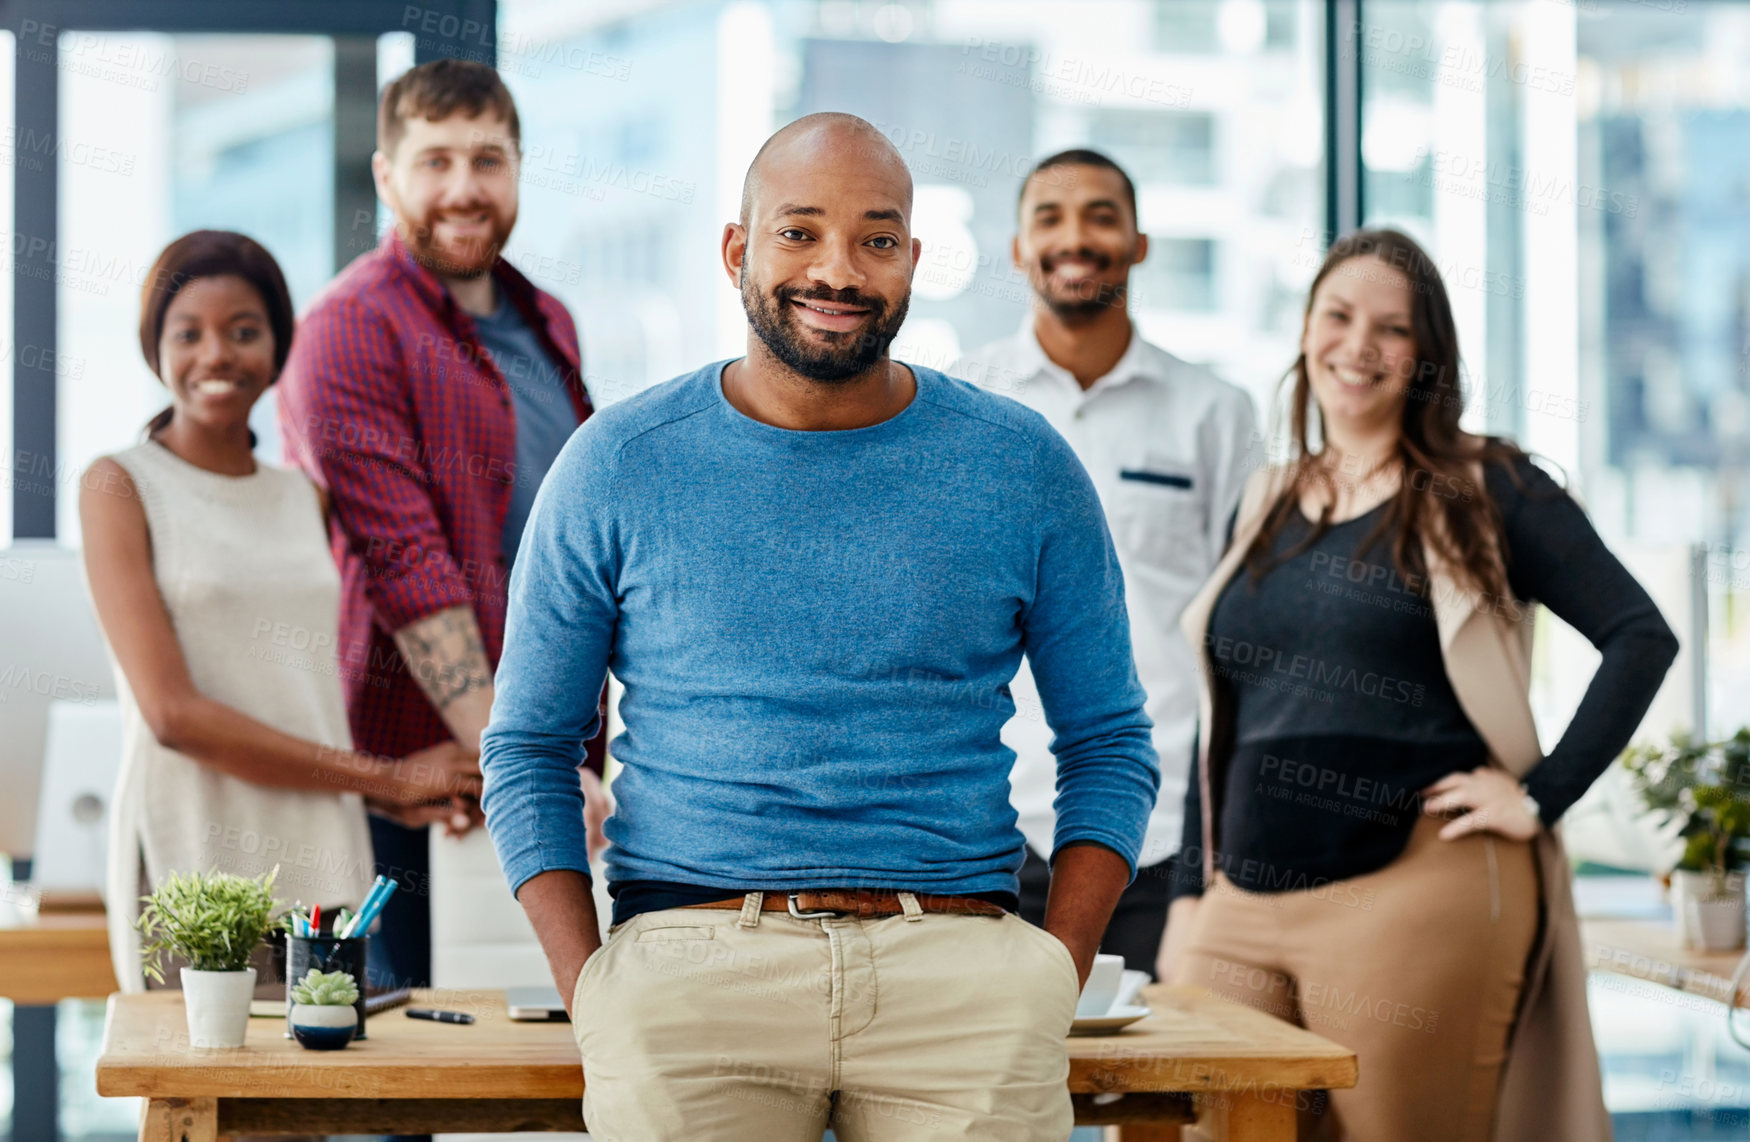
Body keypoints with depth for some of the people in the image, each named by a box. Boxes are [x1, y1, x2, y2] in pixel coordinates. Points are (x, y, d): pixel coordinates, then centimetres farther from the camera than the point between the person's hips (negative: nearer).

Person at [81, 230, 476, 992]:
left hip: (323, 869, 5)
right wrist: (383, 776, -9)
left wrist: (393, 798, 0)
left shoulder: (303, 498, 16)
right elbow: (173, 714, -10)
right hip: (191, 868, -5)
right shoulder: (120, 487, -1)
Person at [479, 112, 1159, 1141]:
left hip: (960, 968, 1)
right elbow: (529, 750, 9)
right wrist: (590, 994, -3)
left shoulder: (1026, 468, 8)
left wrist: (1054, 984, -2)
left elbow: (1111, 747, 11)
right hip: (688, 967, 0)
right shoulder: (615, 468, 6)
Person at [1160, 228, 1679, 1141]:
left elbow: (1641, 637, -5)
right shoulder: (1262, 510, 17)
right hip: (1244, 907, 5)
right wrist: (1190, 895, 14)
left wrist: (1541, 796, -11)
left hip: (1415, 893, -5)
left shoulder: (1483, 491, 1)